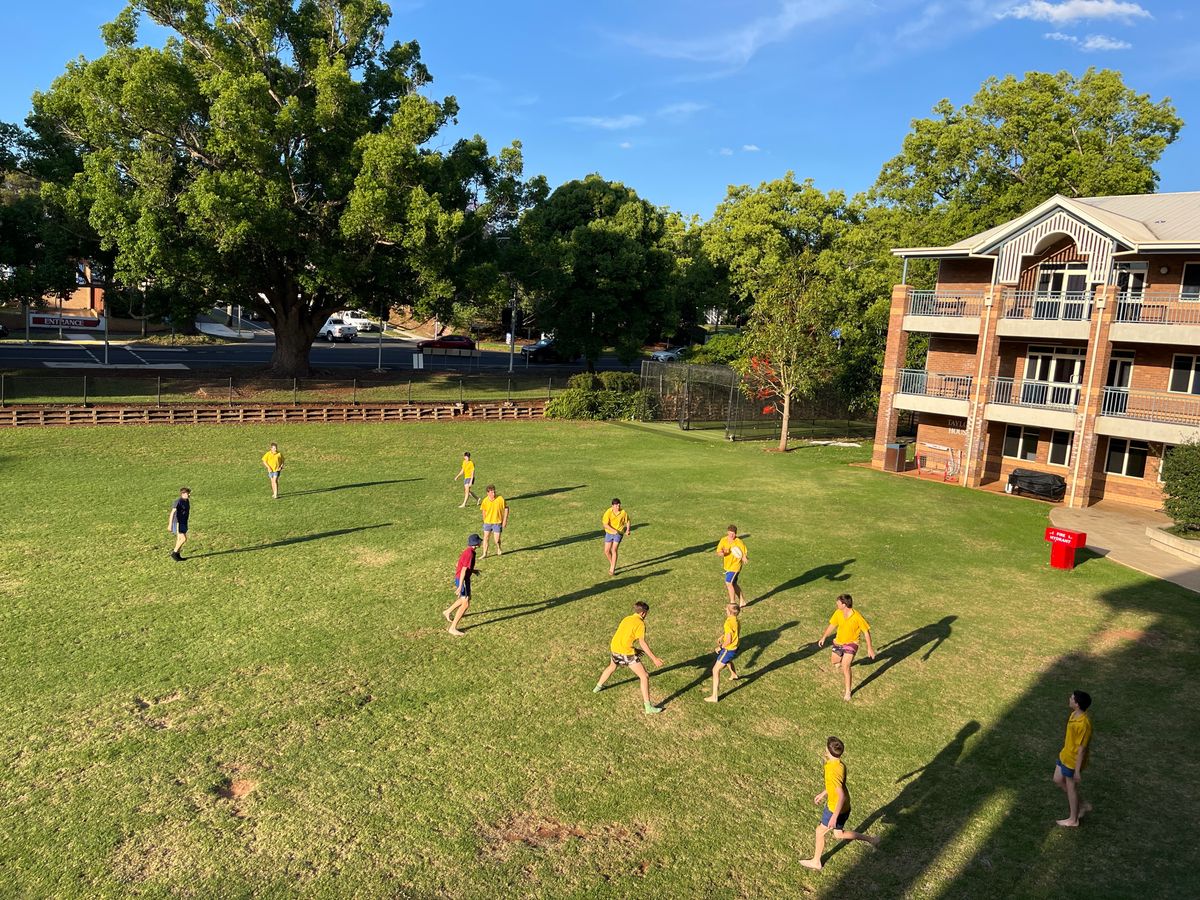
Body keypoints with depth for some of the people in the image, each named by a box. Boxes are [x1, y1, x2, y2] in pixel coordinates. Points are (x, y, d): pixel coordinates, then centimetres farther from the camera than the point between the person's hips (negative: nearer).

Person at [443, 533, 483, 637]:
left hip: (459, 578, 10)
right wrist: (460, 587, -28)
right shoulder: (470, 554, -24)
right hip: (462, 580, -10)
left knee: (467, 598, 28)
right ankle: (453, 628, -8)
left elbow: (459, 566, 16)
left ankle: (447, 612, 43)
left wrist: (473, 571, 17)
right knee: (465, 604, -9)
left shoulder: (467, 551, 6)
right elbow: (464, 570, -27)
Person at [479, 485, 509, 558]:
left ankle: (498, 549, 32)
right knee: (485, 538, 1)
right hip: (487, 522, 2)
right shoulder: (485, 501, -8)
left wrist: (505, 520, -4)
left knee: (497, 539, 0)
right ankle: (484, 554, 11)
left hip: (497, 522, -2)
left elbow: (506, 508, -3)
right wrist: (484, 520, 16)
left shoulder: (500, 499, -15)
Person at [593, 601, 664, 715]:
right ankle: (648, 707, -4)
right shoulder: (640, 623, -10)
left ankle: (598, 687, 58)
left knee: (611, 667, 38)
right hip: (626, 653, -8)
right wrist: (654, 658, -15)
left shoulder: (626, 619, 13)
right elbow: (642, 643, -16)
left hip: (613, 648, 8)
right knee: (644, 677, -1)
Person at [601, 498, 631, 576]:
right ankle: (612, 564, 31)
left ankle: (612, 569, -7)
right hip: (609, 533, 2)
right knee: (607, 551, 4)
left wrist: (627, 530, -8)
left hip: (619, 533, -2)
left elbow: (627, 521, 7)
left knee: (614, 550, -13)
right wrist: (614, 530, -29)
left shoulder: (623, 512, -11)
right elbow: (605, 524, -19)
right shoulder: (608, 512, -16)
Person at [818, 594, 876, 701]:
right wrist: (824, 637, 8)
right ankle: (843, 659, 60)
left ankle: (848, 692, -2)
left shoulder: (857, 616, -28)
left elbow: (866, 631, -17)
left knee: (845, 667, -18)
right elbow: (832, 625, 4)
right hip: (838, 642, 5)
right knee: (833, 661, 22)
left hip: (851, 643, -5)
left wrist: (869, 648, -14)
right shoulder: (838, 613, -15)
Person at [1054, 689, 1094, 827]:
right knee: (1058, 780, 22)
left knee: (1071, 788, 10)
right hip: (1065, 755, 9)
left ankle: (1073, 819, 30)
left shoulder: (1083, 724, -33)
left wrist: (1077, 770, -19)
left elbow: (1082, 748, -26)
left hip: (1073, 760, -9)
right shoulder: (1075, 714, -5)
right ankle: (1082, 805, 37)